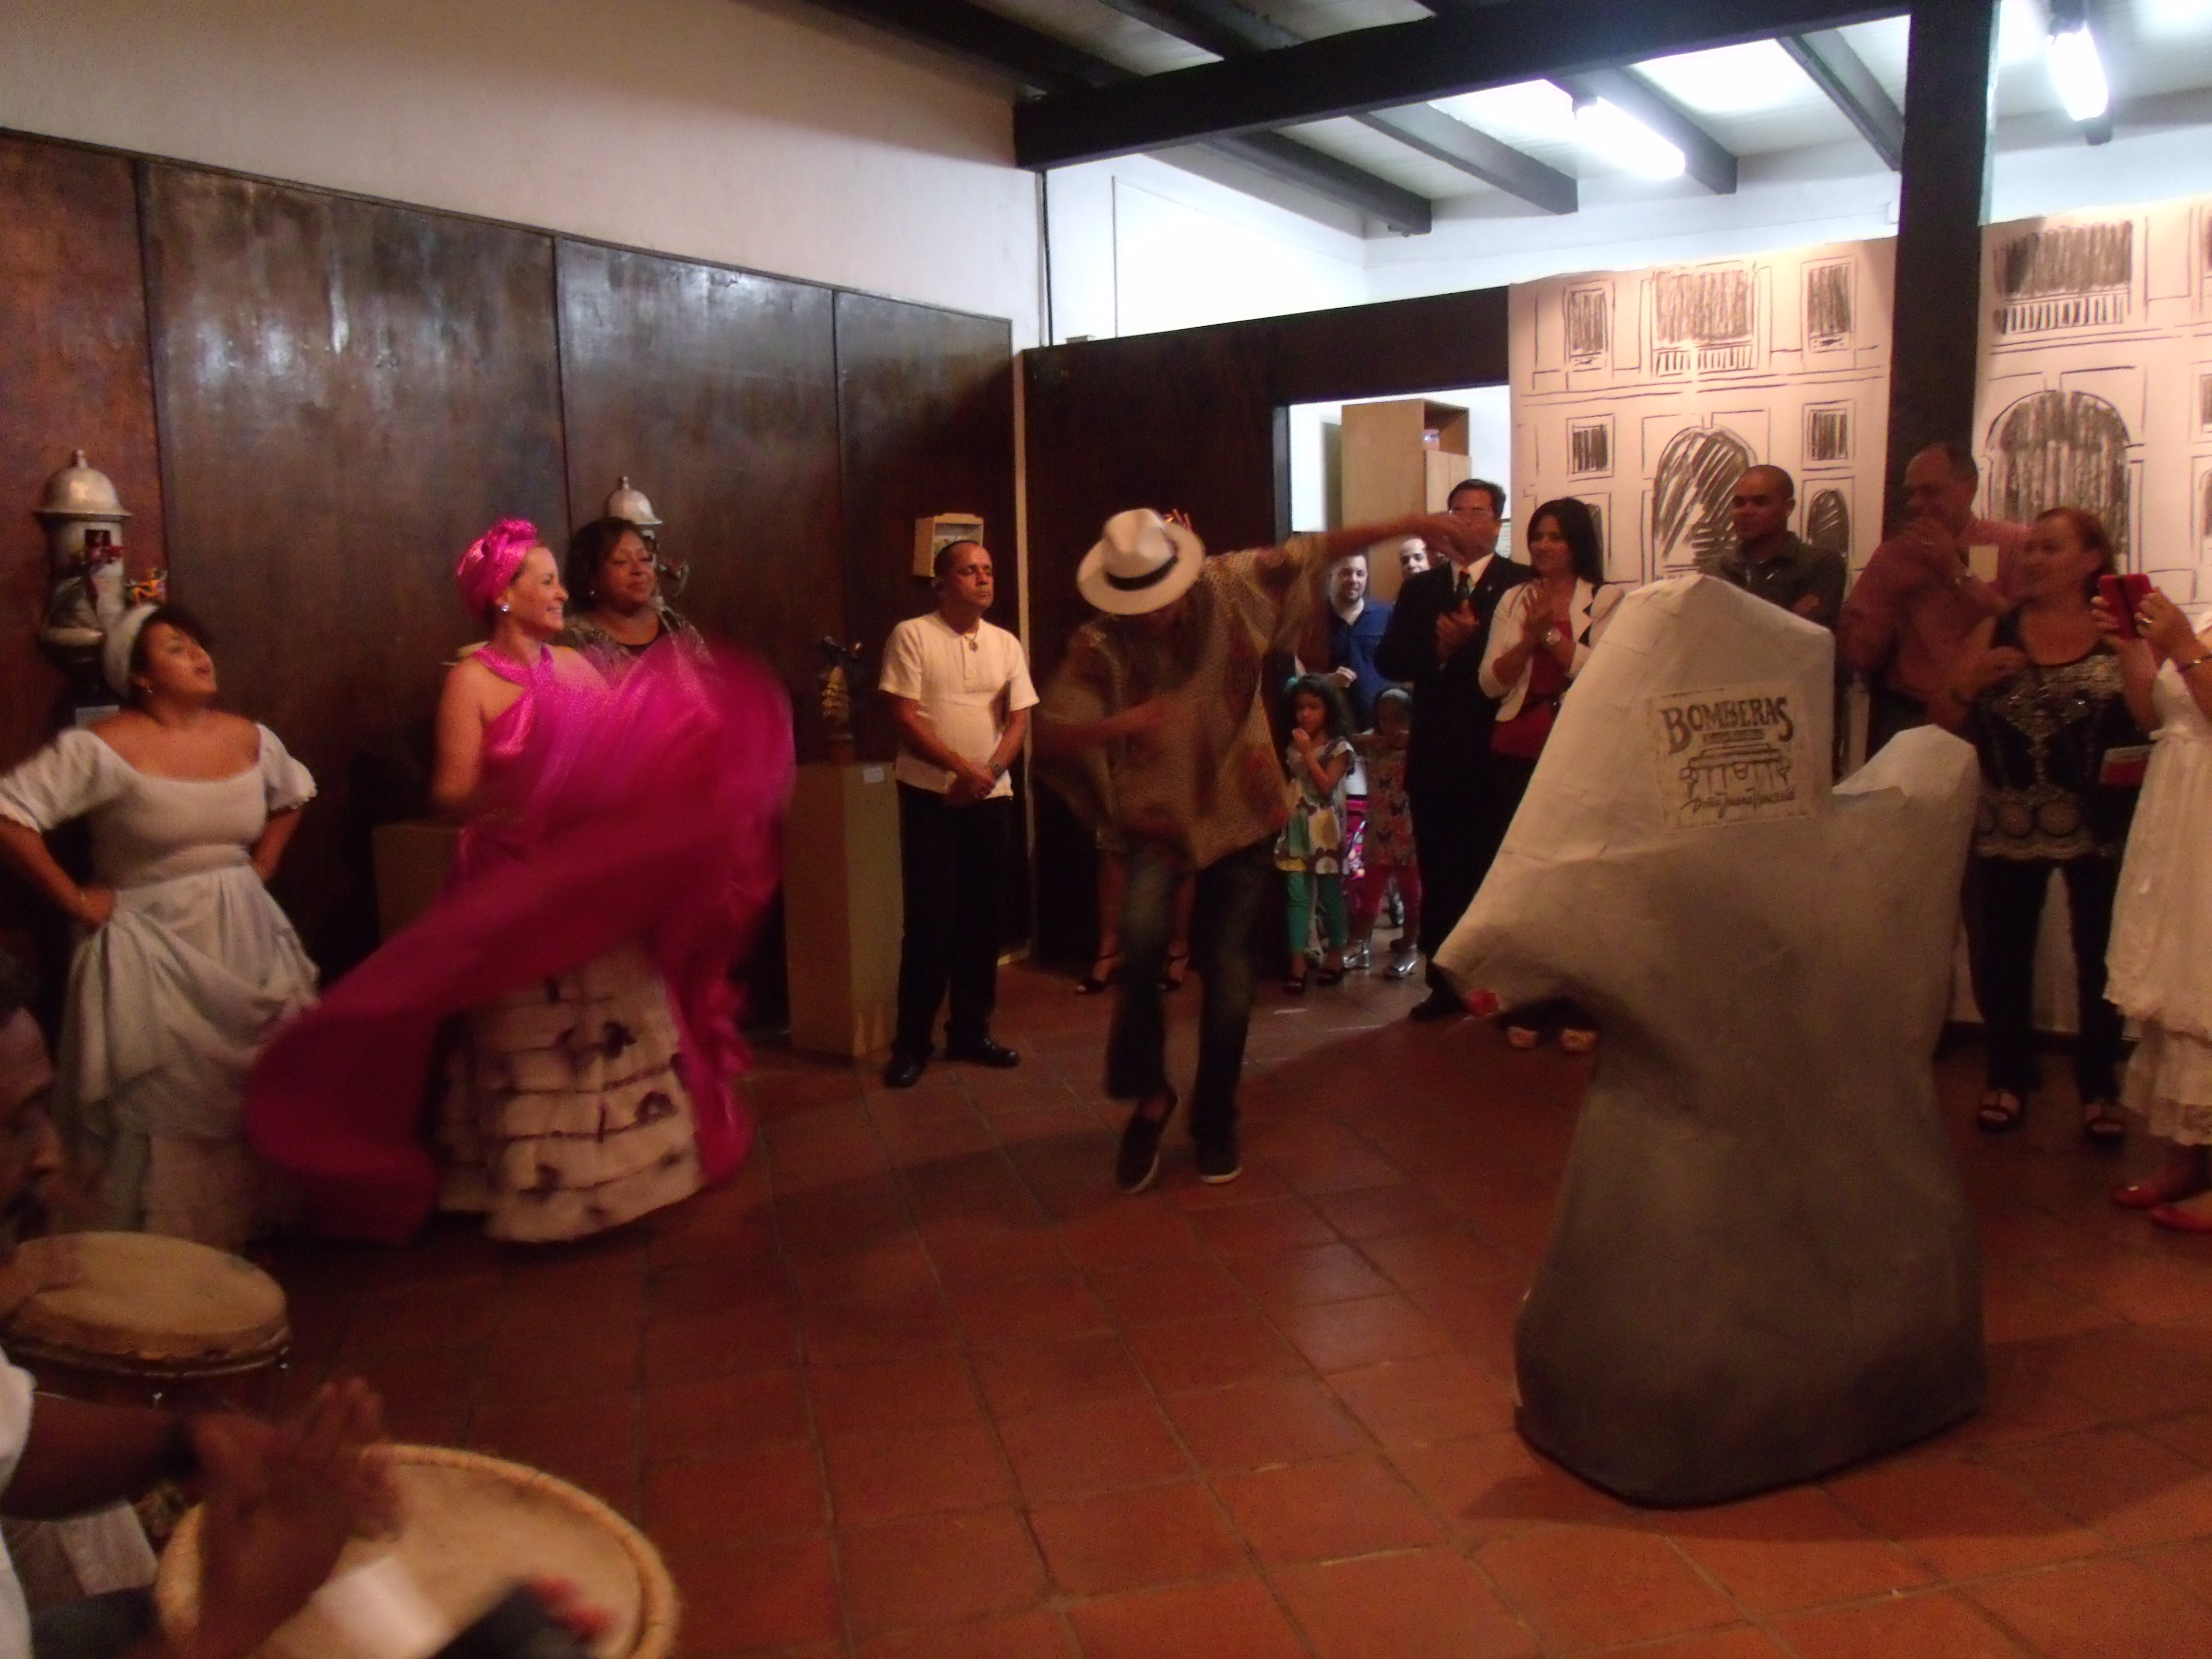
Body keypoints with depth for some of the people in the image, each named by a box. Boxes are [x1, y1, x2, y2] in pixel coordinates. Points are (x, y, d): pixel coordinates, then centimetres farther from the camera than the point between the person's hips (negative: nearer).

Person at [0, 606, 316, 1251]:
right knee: (168, 1097, -1)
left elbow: (293, 795, 25)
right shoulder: (103, 748, -14)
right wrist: (75, 899, -14)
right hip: (155, 949, -5)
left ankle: (261, 1219, 25)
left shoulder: (249, 739, 4)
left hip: (244, 938, 6)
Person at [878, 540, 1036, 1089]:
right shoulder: (912, 635, -5)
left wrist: (988, 772, -12)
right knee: (930, 920, -5)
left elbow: (1020, 720, 6)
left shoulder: (1006, 643, 9)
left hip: (992, 799, 5)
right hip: (929, 797, -4)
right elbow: (904, 717, -11)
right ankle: (912, 1042, 5)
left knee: (982, 920, 8)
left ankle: (971, 1032, 20)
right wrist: (962, 768, -18)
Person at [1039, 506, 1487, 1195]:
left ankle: (1215, 1122, 23)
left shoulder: (1233, 587, -10)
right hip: (1158, 816, -1)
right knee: (1142, 936, -26)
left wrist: (1410, 526, -8)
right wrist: (1119, 724, -36)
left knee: (1227, 966, 3)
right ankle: (1148, 1095, -3)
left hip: (1241, 808, 1)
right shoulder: (1098, 646, -15)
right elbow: (1052, 736, -18)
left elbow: (1315, 551, -4)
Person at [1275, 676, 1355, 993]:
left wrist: (1308, 752, -18)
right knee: (1298, 896, -1)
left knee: (1330, 895, 6)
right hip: (1296, 829, 4)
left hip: (1326, 831, -4)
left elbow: (1326, 786, -16)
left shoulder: (1339, 747, -5)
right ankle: (1298, 961, -1)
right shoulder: (1292, 745, 10)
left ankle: (1335, 954, 21)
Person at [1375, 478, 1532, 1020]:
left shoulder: (1521, 584, -1)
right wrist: (1438, 650, -13)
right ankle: (1446, 984, 15)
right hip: (1435, 752, 4)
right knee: (1439, 874, 7)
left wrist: (1470, 642, -18)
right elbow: (1389, 660, 2)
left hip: (1495, 751, -4)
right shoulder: (1420, 588, 13)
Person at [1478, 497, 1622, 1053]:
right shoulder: (1514, 600, 11)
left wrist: (1551, 633, -12)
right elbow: (1491, 682, 3)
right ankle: (1524, 1007, 11)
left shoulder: (1608, 601, 2)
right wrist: (1529, 635, -9)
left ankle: (1579, 1011, 8)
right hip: (1517, 754, 3)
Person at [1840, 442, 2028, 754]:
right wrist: (1892, 591, -6)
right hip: (1903, 719, 2)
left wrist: (1958, 571, -8)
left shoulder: (2016, 545, 4)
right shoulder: (1893, 556, 12)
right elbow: (1854, 657, 6)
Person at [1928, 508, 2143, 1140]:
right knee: (2004, 954, 5)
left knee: (2099, 957, 3)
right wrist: (1970, 681, -10)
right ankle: (2008, 1077, 20)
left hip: (2097, 826, -2)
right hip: (2009, 825, 2)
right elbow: (1945, 719, 7)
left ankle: (2099, 1087, 17)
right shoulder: (1997, 632, 6)